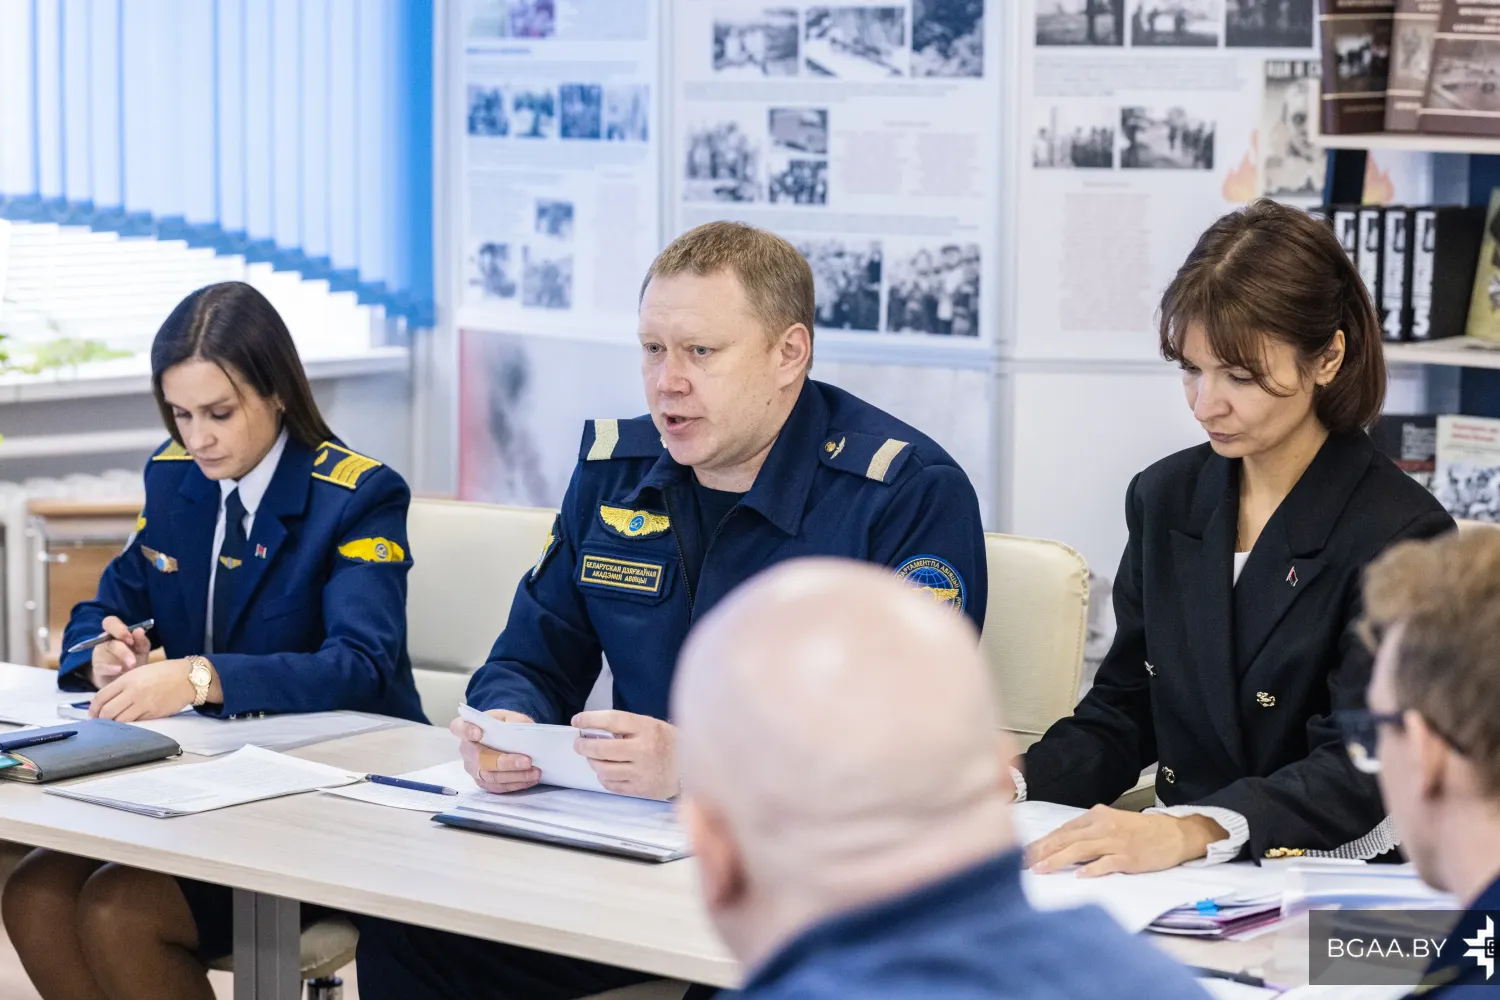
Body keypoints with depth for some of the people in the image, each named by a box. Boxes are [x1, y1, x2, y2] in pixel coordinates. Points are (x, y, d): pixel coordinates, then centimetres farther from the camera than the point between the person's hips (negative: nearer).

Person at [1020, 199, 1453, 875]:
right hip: (1184, 874, 6)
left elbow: (1359, 773, -19)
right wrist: (1017, 777, -8)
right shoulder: (1164, 497, 9)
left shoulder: (1399, 534, -10)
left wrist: (1195, 830, -36)